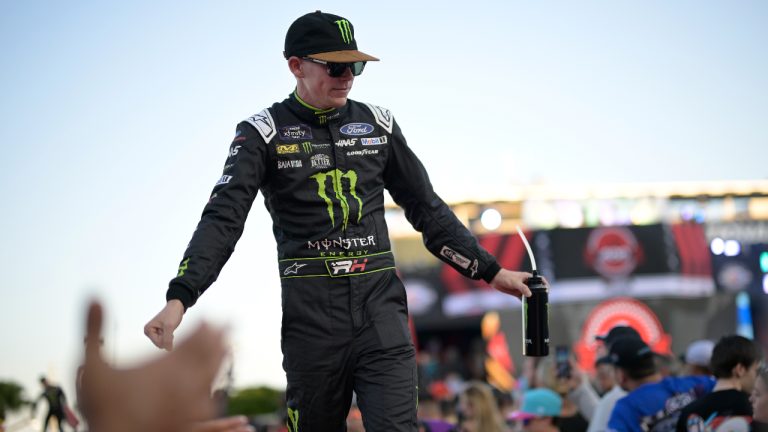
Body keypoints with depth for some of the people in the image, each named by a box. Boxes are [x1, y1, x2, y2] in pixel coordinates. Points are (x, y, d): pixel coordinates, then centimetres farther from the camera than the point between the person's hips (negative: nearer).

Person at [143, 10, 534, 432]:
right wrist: (178, 299, -24)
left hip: (381, 307, 2)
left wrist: (491, 272, 12)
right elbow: (223, 219, -10)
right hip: (311, 318, -2)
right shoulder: (264, 132, 0)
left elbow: (427, 208, 17)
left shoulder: (378, 123, 10)